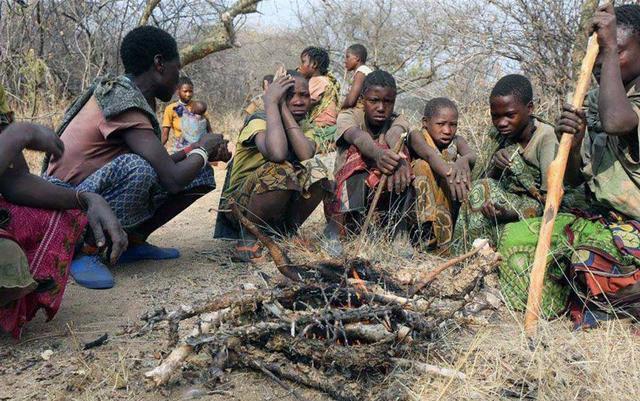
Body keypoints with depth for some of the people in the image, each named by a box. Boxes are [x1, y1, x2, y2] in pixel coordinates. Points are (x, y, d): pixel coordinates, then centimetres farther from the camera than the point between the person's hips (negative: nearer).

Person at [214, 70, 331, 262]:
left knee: (316, 171, -20)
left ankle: (286, 232, -2)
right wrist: (271, 102, -27)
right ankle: (248, 237, -14)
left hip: (279, 208, 5)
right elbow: (276, 153, -38)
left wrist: (285, 109, -20)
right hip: (239, 205, -5)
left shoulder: (304, 127, 3)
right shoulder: (258, 121, -14)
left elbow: (307, 155, -22)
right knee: (280, 171, -33)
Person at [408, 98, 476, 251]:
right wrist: (448, 173, -53)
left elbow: (472, 156, -21)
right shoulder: (417, 137, -10)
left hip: (447, 202, 4)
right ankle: (429, 225, -31)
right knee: (422, 165, -24)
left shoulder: (457, 141, 2)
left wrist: (464, 160, -47)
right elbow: (430, 154, -32)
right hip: (422, 202, -4)